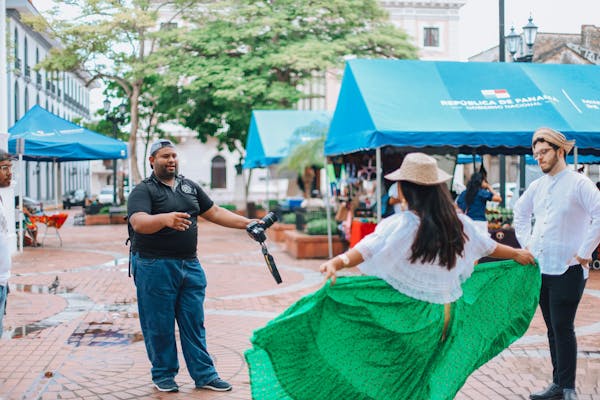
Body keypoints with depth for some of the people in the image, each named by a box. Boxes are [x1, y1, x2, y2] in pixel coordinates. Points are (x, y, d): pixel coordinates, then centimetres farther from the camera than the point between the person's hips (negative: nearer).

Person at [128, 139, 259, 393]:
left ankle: (204, 374, 14)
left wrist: (248, 223, 11)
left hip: (190, 265, 5)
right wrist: (165, 219, -40)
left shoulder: (190, 187, 16)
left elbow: (215, 213, 19)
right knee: (160, 325, 3)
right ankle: (163, 375, 17)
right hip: (155, 266, -5)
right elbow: (139, 222, -22)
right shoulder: (143, 191, -4)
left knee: (194, 324, 8)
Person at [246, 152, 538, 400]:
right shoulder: (457, 223, 3)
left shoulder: (400, 225, -16)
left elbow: (369, 249, -32)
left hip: (405, 315, -5)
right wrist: (517, 254, 36)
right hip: (442, 315, 5)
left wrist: (336, 262, -46)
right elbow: (488, 247, 18)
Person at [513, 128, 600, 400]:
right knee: (553, 329, 13)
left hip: (567, 270, -7)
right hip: (540, 267, 7)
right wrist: (526, 242, 16)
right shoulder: (537, 186, 12)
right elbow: (520, 213, 28)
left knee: (563, 328, -6)